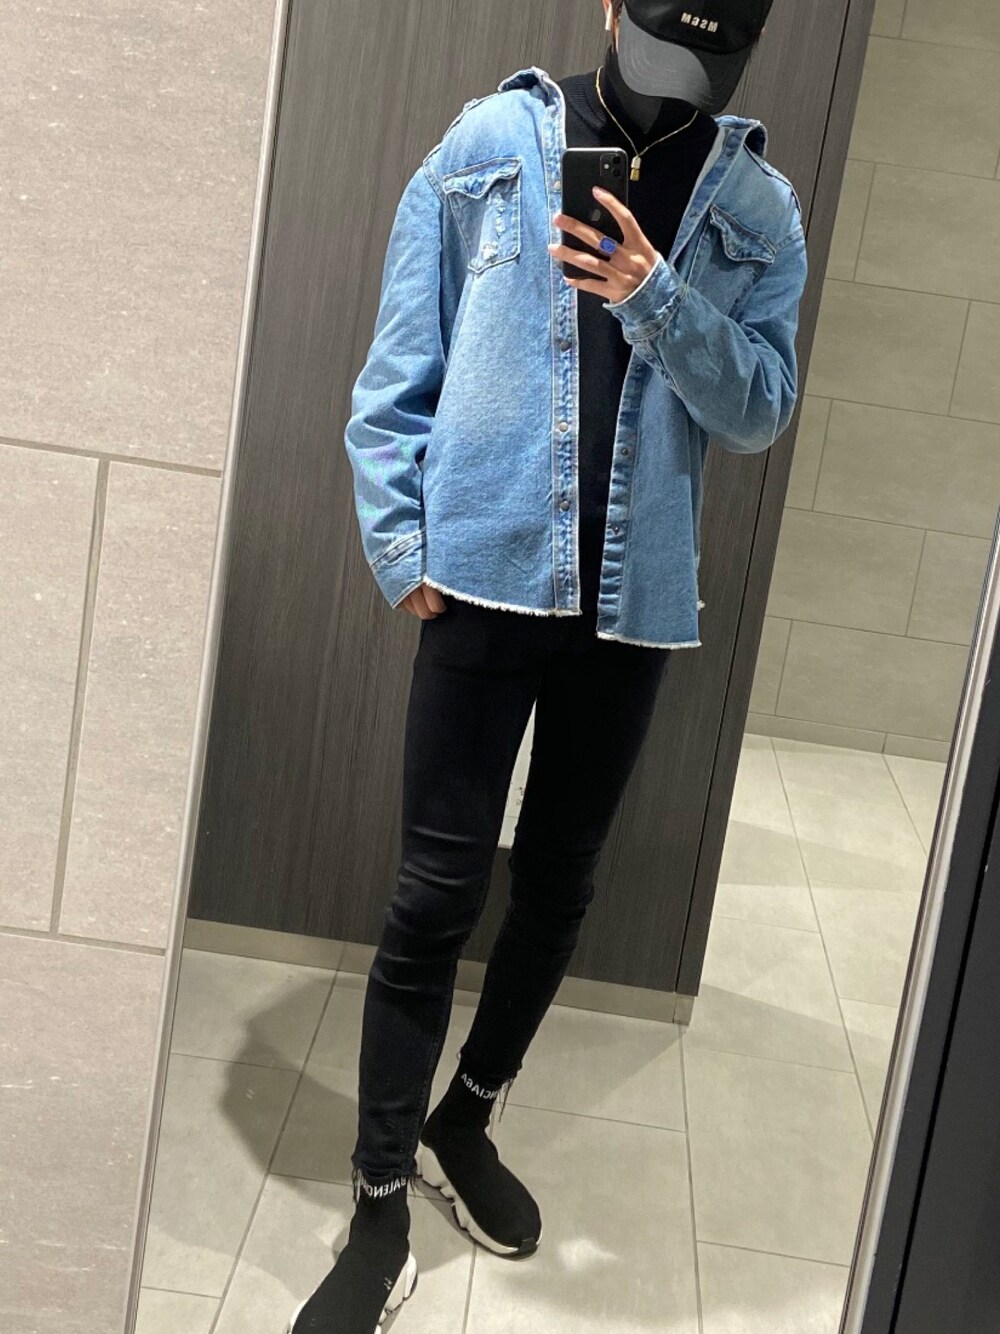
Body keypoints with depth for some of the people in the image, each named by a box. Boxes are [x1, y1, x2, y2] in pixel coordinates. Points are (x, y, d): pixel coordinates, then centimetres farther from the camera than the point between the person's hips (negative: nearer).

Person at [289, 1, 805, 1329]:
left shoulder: (756, 204, 5)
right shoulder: (491, 143, 0)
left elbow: (761, 409, 1)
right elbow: (401, 362, 0)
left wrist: (658, 302, -15)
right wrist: (400, 540, -7)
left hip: (638, 594, 3)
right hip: (489, 572, -3)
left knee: (559, 882, 14)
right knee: (439, 890, -3)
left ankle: (464, 1119, 36)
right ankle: (381, 1211, 9)